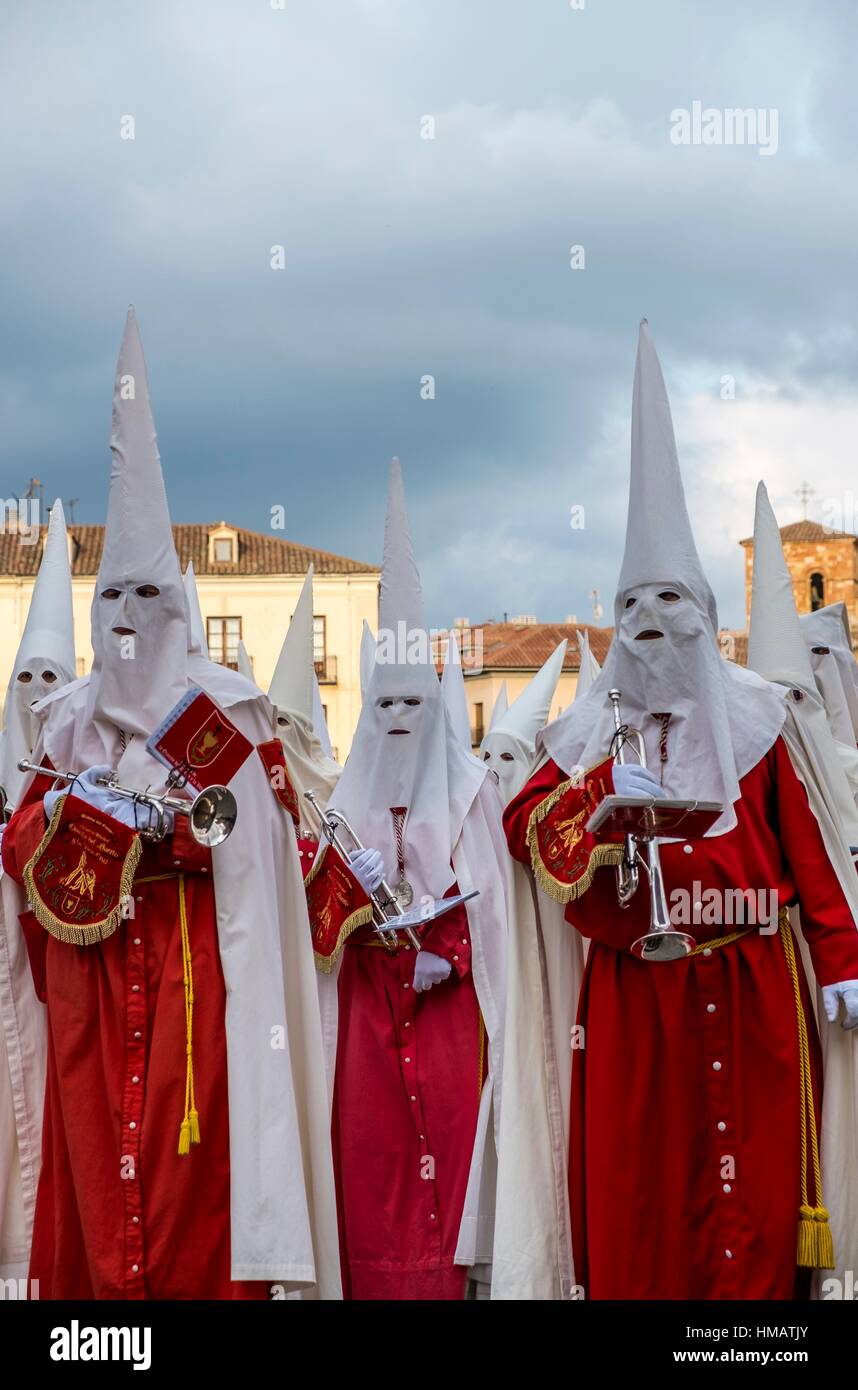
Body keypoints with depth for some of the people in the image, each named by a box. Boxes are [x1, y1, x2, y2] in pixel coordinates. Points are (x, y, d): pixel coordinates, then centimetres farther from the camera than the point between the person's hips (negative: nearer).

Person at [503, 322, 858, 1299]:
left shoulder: (750, 720, 6)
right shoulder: (596, 727, 9)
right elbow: (524, 821, 0)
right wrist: (604, 796, -16)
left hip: (749, 988, 0)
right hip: (635, 991, 1)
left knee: (752, 1187, 1)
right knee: (638, 1187, 2)